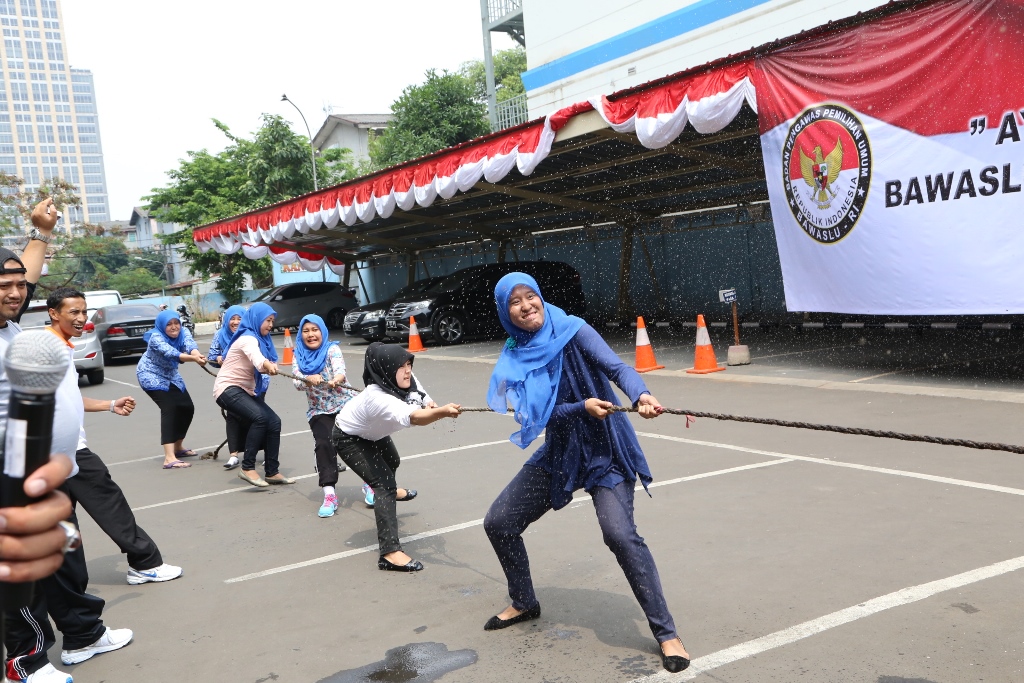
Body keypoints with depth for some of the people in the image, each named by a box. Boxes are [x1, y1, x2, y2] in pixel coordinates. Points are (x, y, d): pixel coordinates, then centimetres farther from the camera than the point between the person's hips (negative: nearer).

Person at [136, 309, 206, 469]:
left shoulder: (182, 332, -13)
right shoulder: (156, 338, -29)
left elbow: (190, 343, -35)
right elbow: (171, 353, -46)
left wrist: (197, 354, -59)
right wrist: (193, 359, -64)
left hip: (170, 375, 7)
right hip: (151, 375, -7)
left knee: (187, 407, 5)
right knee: (169, 408, -22)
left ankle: (178, 447, 28)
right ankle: (169, 458, -30)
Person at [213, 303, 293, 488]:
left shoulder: (260, 339, 14)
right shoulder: (247, 338, -17)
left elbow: (261, 364, 14)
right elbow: (256, 357, -41)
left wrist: (271, 367, -6)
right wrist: (268, 366, -59)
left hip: (246, 391, 9)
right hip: (228, 389, -9)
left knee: (274, 422, -3)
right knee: (260, 417, -29)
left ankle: (272, 472, 3)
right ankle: (247, 468, -24)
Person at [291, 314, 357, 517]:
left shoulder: (332, 349, -8)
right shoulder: (299, 356, 3)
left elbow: (340, 370, -27)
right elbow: (296, 382, -9)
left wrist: (337, 379, -51)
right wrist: (309, 379, -32)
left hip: (346, 404, -2)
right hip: (319, 411, 3)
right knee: (323, 445, -17)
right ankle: (329, 496, -17)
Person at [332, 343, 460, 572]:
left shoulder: (408, 382, -24)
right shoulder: (377, 398, -46)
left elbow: (424, 400, -4)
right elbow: (414, 417, -62)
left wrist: (432, 407, -28)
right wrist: (443, 411, -78)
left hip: (373, 432, 9)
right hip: (349, 438, -9)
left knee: (392, 462, 33)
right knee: (384, 484, -21)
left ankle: (391, 491, 69)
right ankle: (390, 553, -23)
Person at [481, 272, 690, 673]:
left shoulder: (572, 331, -13)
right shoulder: (515, 357, -3)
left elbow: (616, 367, -26)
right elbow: (541, 414, -12)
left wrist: (641, 396, -47)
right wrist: (583, 407, -30)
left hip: (606, 452, -5)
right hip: (559, 453, 6)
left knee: (620, 533, -25)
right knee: (498, 523, 7)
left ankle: (667, 633, -9)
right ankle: (524, 604, 31)